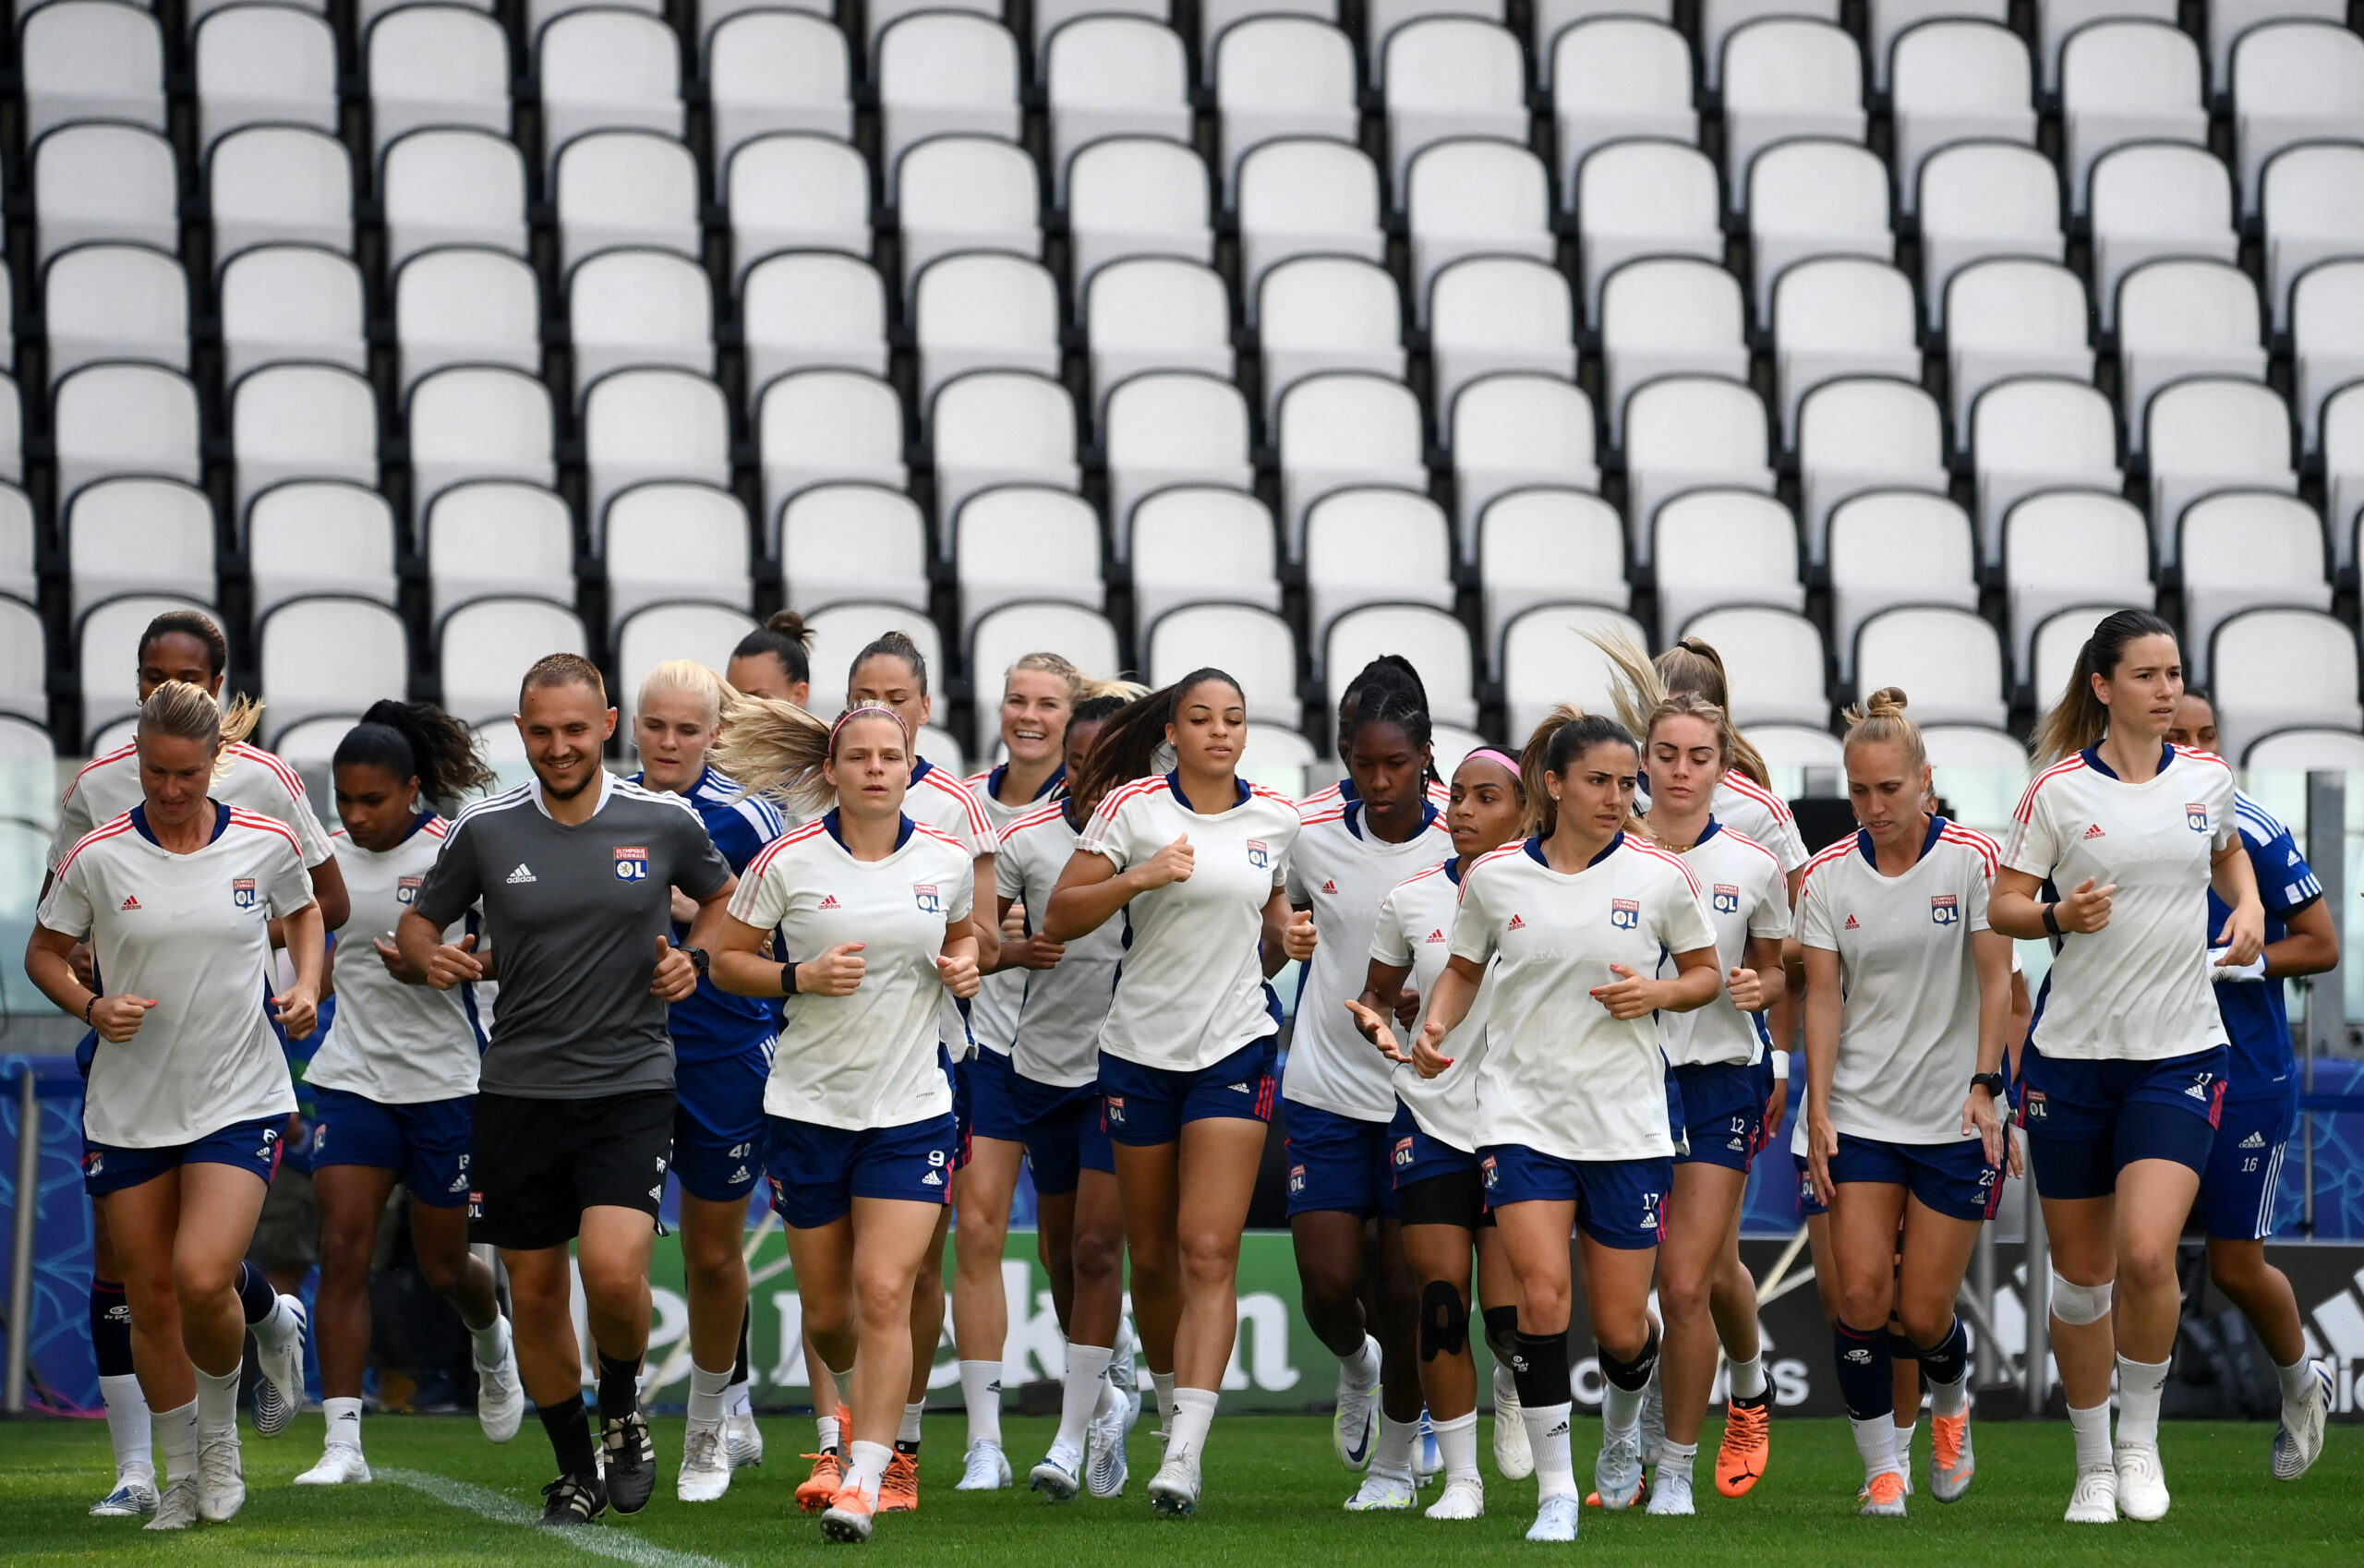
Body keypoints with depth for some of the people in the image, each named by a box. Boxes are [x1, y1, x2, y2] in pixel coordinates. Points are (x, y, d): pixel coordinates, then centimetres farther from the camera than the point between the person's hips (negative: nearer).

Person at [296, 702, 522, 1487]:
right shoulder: (329, 856, 3)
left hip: (444, 1082, -3)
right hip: (352, 1079, 3)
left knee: (442, 1266, 9)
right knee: (341, 1252, -11)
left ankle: (491, 1343, 46)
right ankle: (343, 1442, -12)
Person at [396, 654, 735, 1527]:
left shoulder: (664, 823, -1)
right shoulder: (483, 830, -1)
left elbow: (724, 897, 18)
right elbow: (417, 924, 12)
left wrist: (694, 959, -1)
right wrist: (433, 958, -10)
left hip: (631, 1086, -2)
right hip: (519, 1089, 2)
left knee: (613, 1270, -20)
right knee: (535, 1292, 6)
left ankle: (622, 1409, 10)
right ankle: (576, 1471, 24)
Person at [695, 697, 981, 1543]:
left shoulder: (948, 860, 1)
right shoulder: (788, 863, -6)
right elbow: (725, 958, 2)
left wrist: (962, 964, -1)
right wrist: (802, 977, -15)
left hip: (911, 1108, 0)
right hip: (809, 1105, 0)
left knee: (884, 1293, -15)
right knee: (827, 1312, 8)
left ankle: (864, 1481, -13)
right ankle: (862, 1404, 41)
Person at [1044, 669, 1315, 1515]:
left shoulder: (1275, 818, 6)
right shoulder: (1133, 808, -3)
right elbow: (1058, 918, -7)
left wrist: (1287, 937, 1)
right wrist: (1139, 877, -20)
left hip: (1236, 1044, 0)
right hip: (1141, 1047, 0)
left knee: (1208, 1251, -12)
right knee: (1152, 1256, 8)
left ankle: (1185, 1453, -18)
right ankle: (1172, 1404, 30)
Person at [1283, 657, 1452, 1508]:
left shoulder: (1459, 843, -10)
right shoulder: (1312, 833, -4)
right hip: (1327, 1087, 1)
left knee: (1404, 1293, -1)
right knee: (1328, 1285, -4)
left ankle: (1395, 1460, 20)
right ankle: (1355, 1365, 32)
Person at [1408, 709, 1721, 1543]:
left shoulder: (1661, 875, -3)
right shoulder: (1493, 877, 0)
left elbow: (1707, 974, 9)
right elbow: (1463, 969, 15)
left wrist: (1658, 992, -12)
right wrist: (1437, 1026, -5)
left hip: (1627, 1122, 0)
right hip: (1523, 1115, 0)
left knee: (1621, 1327, 4)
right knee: (1542, 1298, -17)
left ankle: (1622, 1427, 40)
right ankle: (1556, 1495, -8)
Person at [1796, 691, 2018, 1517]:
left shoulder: (1973, 860, -7)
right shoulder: (1827, 876, 0)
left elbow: (1996, 982, -7)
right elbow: (1822, 997, 0)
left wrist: (1985, 1087, -17)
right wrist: (1817, 1110, -8)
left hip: (1954, 1121, -2)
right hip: (1861, 1115, 2)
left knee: (1924, 1314, -1)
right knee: (1862, 1295, -10)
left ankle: (1951, 1404, 33)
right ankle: (1881, 1469, 2)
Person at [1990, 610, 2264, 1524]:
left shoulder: (2208, 779, 4)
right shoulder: (2059, 790, -4)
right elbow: (2003, 905, 0)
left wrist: (2247, 908, 6)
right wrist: (2059, 915, -20)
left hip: (2180, 1053, 0)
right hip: (2072, 1053, 0)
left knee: (2146, 1254, -19)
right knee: (2080, 1271, 6)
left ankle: (2140, 1438, 3)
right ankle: (2093, 1466, 23)